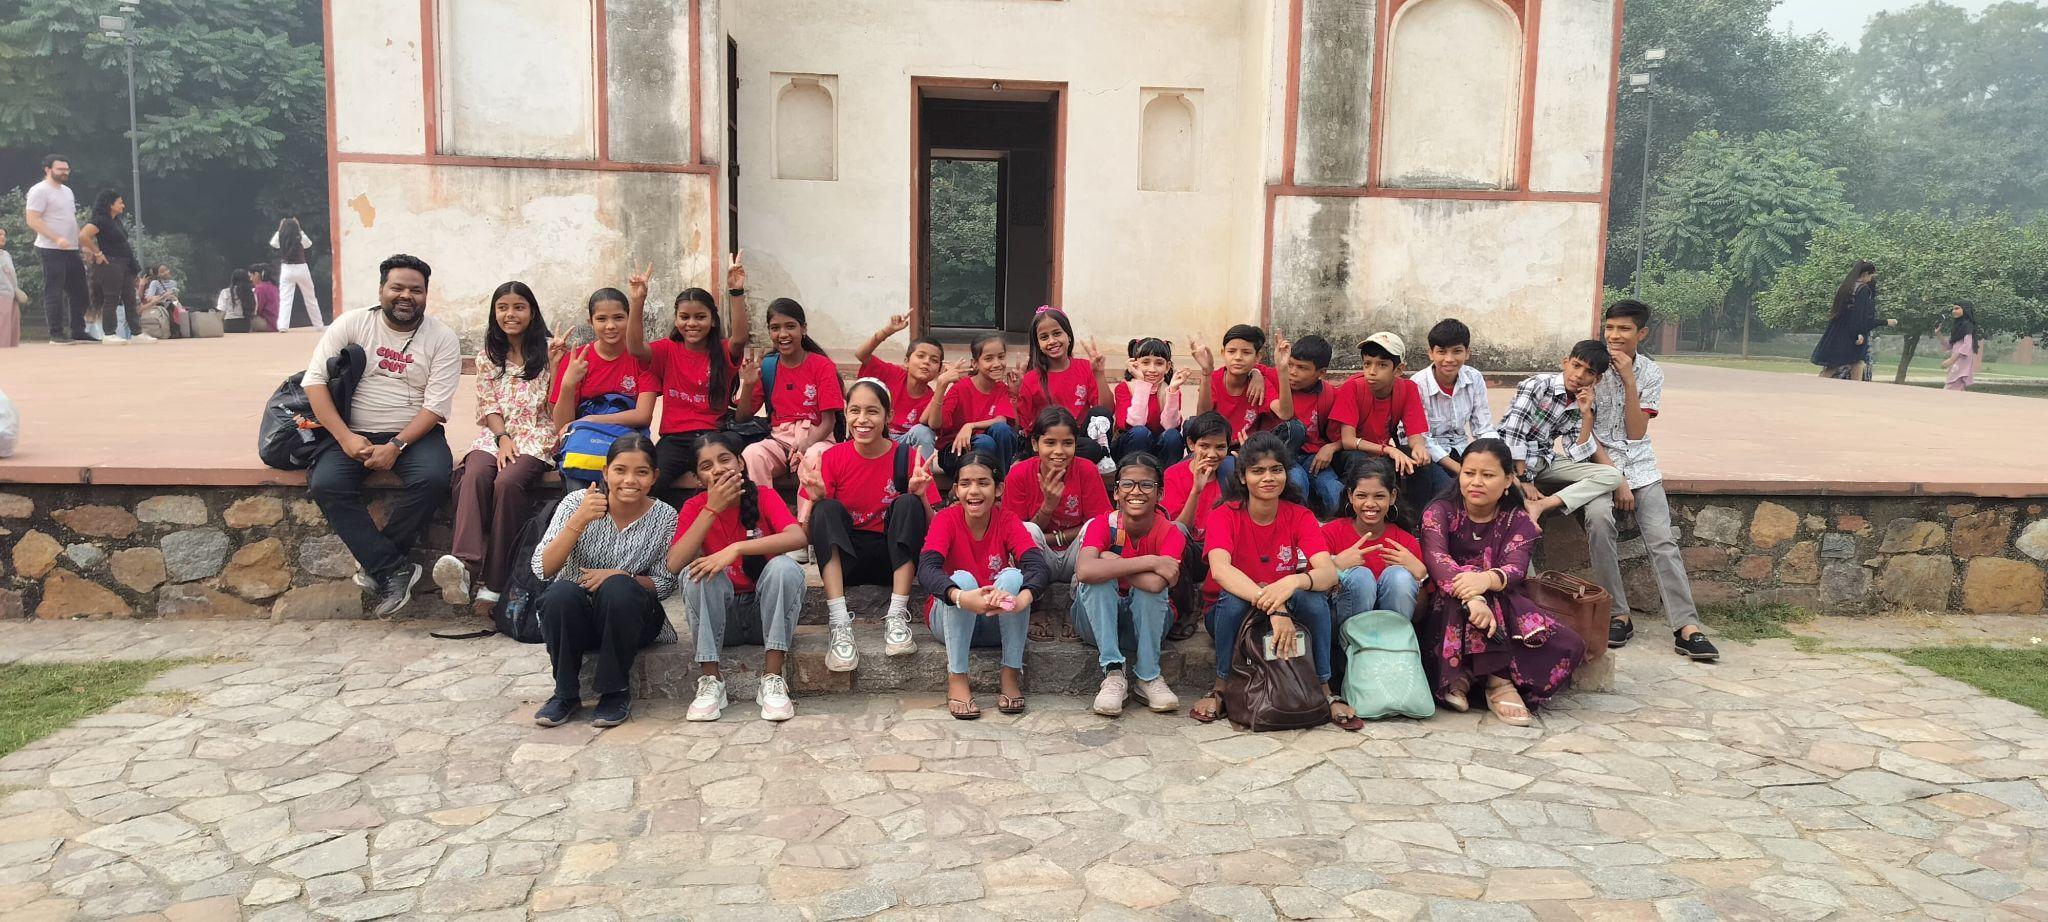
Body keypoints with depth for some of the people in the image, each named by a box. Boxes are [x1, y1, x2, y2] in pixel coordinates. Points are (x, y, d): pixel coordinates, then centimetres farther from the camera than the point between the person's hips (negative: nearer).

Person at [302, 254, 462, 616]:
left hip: (414, 433, -1)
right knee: (326, 484, -27)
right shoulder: (351, 324, 1)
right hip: (353, 432, 1)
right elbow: (315, 379, -4)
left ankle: (377, 565, -14)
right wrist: (345, 436, -15)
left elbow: (436, 406, -8)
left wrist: (395, 446, -20)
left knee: (433, 478, -32)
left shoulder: (442, 338, -2)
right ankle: (394, 569, -22)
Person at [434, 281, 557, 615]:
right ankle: (465, 565, -52)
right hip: (496, 435, 3)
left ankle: (494, 583, -35)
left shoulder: (547, 353, 7)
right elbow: (488, 406, 11)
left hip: (535, 437, -3)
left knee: (508, 482, -34)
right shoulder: (488, 358, 18)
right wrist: (503, 438, -8)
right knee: (474, 475, -32)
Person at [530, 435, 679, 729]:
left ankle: (616, 693, -16)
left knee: (617, 587, -32)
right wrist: (579, 521, -31)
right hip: (573, 618, 1)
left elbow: (666, 583, -5)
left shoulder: (664, 517, -9)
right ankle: (566, 693, -13)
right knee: (561, 592, -32)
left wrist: (620, 577, -23)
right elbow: (542, 569, -18)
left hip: (628, 621, 0)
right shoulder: (578, 502, -11)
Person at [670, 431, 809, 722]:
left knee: (785, 567, -29)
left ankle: (772, 678, -26)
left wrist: (735, 549, -38)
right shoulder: (695, 507, -6)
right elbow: (674, 564, -22)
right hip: (720, 615, 1)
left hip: (767, 610, -1)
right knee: (696, 572, -27)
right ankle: (711, 680, -21)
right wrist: (712, 509, -25)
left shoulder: (764, 496, -10)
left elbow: (798, 537, -30)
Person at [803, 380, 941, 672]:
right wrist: (816, 500, -24)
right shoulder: (832, 458, -3)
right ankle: (840, 624, -35)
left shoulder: (908, 458, -5)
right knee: (828, 509, -25)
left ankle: (897, 617, -28)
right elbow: (809, 534, -3)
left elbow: (931, 528, -5)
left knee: (908, 503, -24)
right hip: (845, 559, 1)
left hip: (894, 558, 0)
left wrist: (920, 495, -25)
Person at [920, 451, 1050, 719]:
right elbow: (927, 569, -30)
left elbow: (1037, 566, -27)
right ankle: (956, 677, -24)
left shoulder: (1008, 520, -10)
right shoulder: (946, 519, -13)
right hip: (952, 621, -1)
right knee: (962, 578, -30)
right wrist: (961, 597, -51)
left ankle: (1011, 674, -19)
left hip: (998, 623, 1)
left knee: (1012, 575, -27)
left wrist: (1021, 599, -50)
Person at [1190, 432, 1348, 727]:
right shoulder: (1225, 515, -15)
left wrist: (1293, 582, -47)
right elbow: (1219, 570, -34)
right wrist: (1273, 607, -47)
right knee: (1234, 596, -35)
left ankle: (1325, 691, -17)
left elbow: (1329, 572, -24)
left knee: (1313, 594, -29)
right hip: (1231, 615, -1)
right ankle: (1220, 688, -17)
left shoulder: (1299, 516, -8)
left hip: (1288, 611, 2)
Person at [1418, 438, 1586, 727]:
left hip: (1503, 608, 3)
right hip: (1446, 610, -3)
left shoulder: (1519, 522, 2)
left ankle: (1464, 675, -25)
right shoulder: (1440, 511, -4)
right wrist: (1472, 598, -45)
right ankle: (1499, 679, -31)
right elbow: (1436, 558, -24)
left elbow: (1516, 569, -18)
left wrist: (1487, 580, -45)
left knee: (1570, 647, -18)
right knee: (1464, 590, -36)